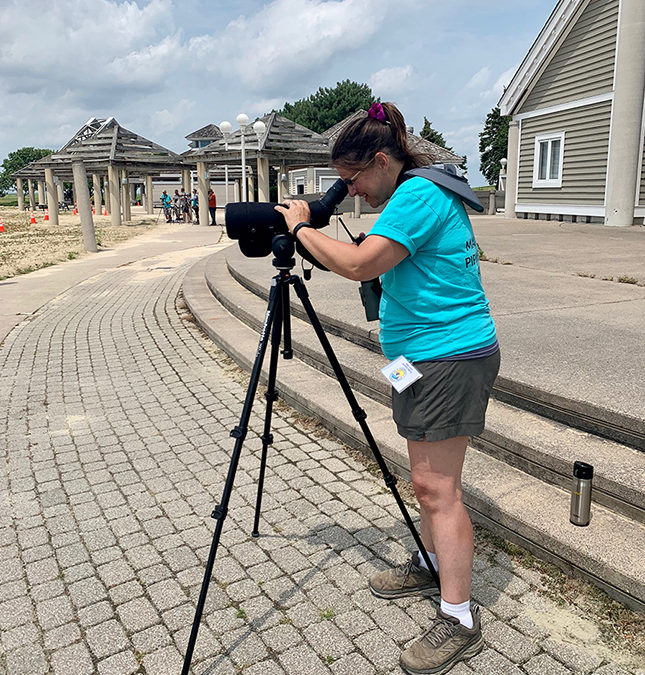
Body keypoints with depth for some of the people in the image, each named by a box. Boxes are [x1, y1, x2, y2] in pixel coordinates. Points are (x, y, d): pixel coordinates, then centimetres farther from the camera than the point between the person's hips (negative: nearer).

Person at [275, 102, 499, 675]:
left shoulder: (418, 195, -16)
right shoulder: (420, 195, 16)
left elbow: (359, 265, -26)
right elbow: (380, 269, 22)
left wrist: (301, 226, -12)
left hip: (451, 357, -11)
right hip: (427, 355, 11)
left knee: (435, 485, -7)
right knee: (429, 477, 19)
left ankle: (459, 620, 5)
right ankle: (431, 565, 37)